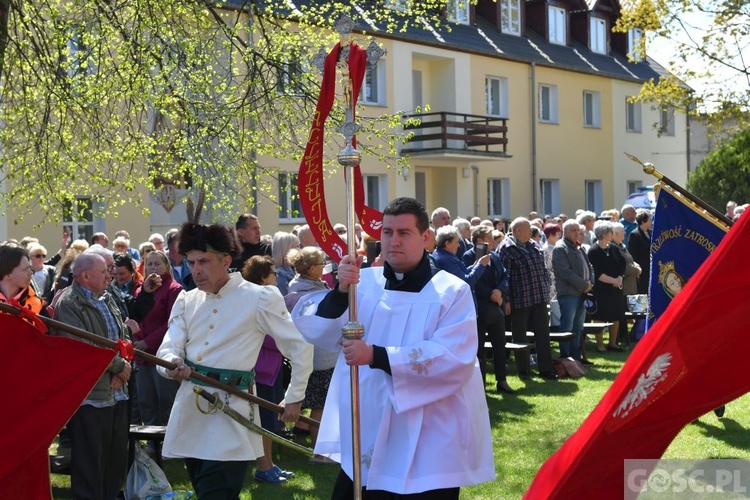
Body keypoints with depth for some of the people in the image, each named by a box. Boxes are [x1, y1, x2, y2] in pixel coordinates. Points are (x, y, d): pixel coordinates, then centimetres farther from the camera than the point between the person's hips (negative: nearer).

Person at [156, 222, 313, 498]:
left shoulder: (260, 298, -5)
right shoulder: (186, 300, 11)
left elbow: (301, 347, -1)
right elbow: (168, 348, 2)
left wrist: (294, 398, 0)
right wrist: (173, 365, -21)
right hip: (190, 410, 6)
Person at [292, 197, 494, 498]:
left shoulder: (452, 292, -7)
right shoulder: (363, 283, 3)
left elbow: (455, 360, -21)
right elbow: (312, 329, -3)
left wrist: (376, 356, -26)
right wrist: (340, 291, -21)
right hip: (363, 445, 4)